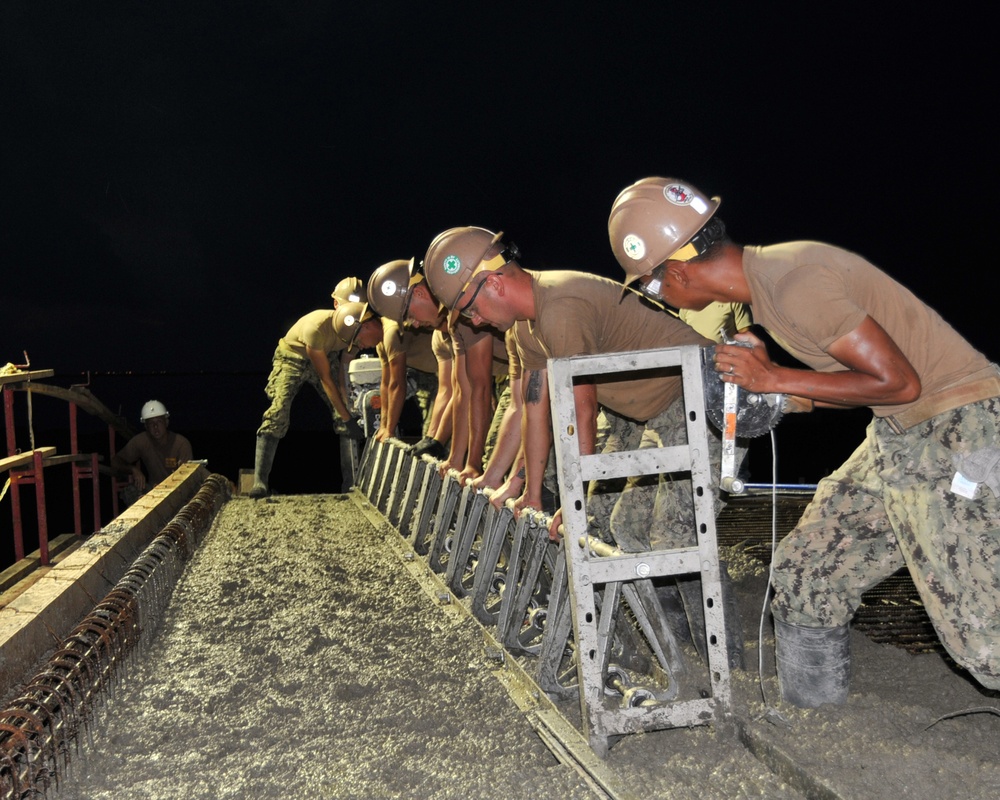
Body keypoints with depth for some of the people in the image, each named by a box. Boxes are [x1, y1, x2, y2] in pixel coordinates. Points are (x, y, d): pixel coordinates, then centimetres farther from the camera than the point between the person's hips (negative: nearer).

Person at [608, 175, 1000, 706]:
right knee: (806, 573, 10)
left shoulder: (793, 283, -24)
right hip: (900, 432, 9)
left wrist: (776, 379, -17)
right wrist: (780, 396, 0)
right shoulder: (763, 283, 7)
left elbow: (898, 382, -23)